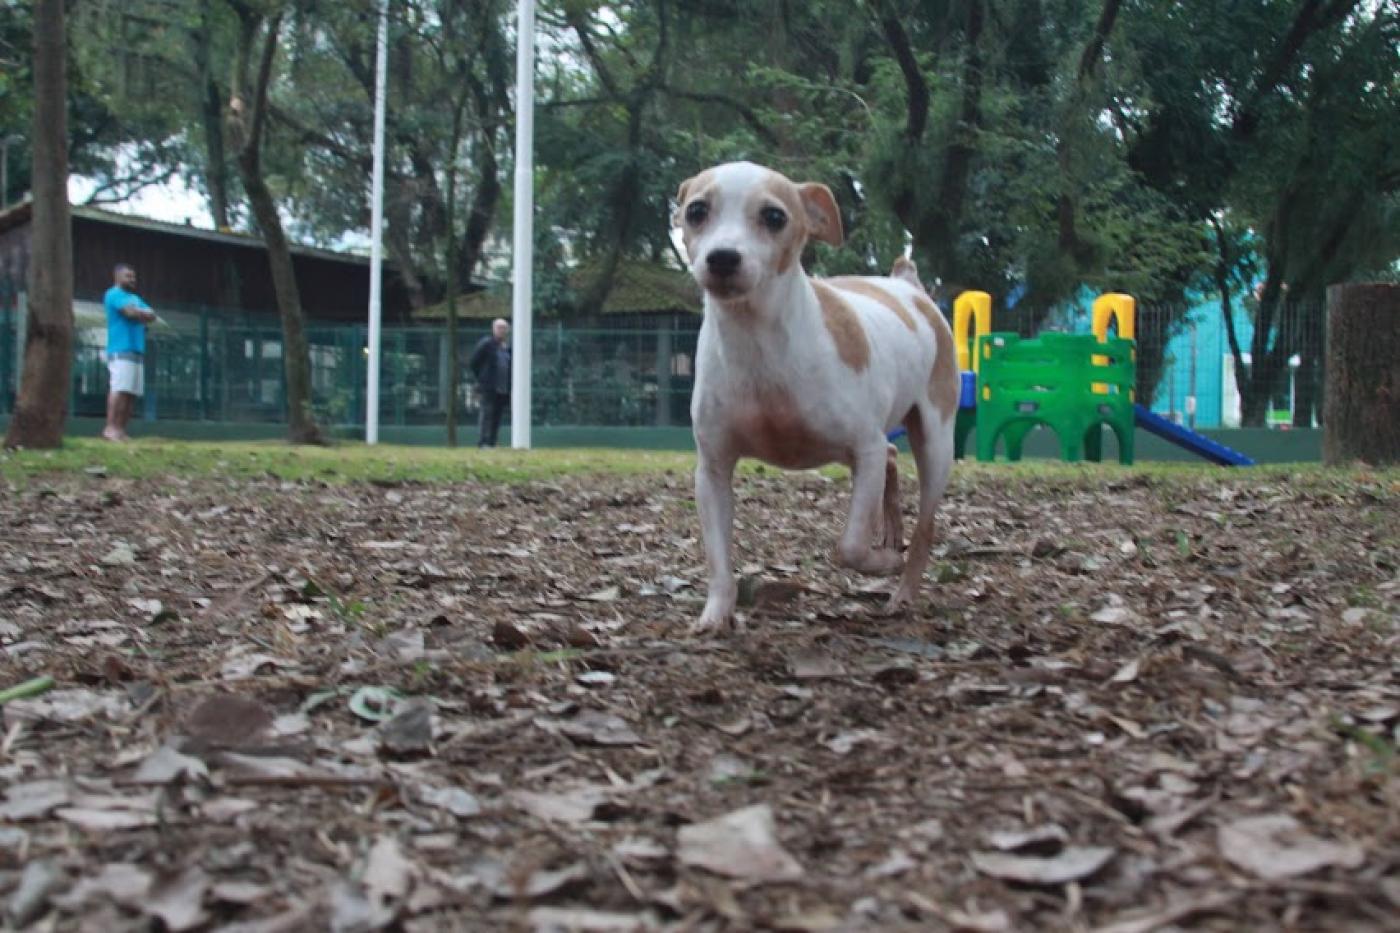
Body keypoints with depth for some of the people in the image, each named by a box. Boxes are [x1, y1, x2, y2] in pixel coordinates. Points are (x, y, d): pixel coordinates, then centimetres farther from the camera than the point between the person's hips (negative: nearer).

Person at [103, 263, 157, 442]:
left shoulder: (136, 298, 28)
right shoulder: (114, 294, 1)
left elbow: (152, 316, 16)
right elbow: (131, 311, -13)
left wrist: (138, 314, -3)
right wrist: (143, 314, 6)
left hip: (137, 351, 8)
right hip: (121, 350, -8)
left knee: (132, 393, 1)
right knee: (120, 390, -17)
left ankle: (121, 430, 1)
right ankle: (110, 428, -20)